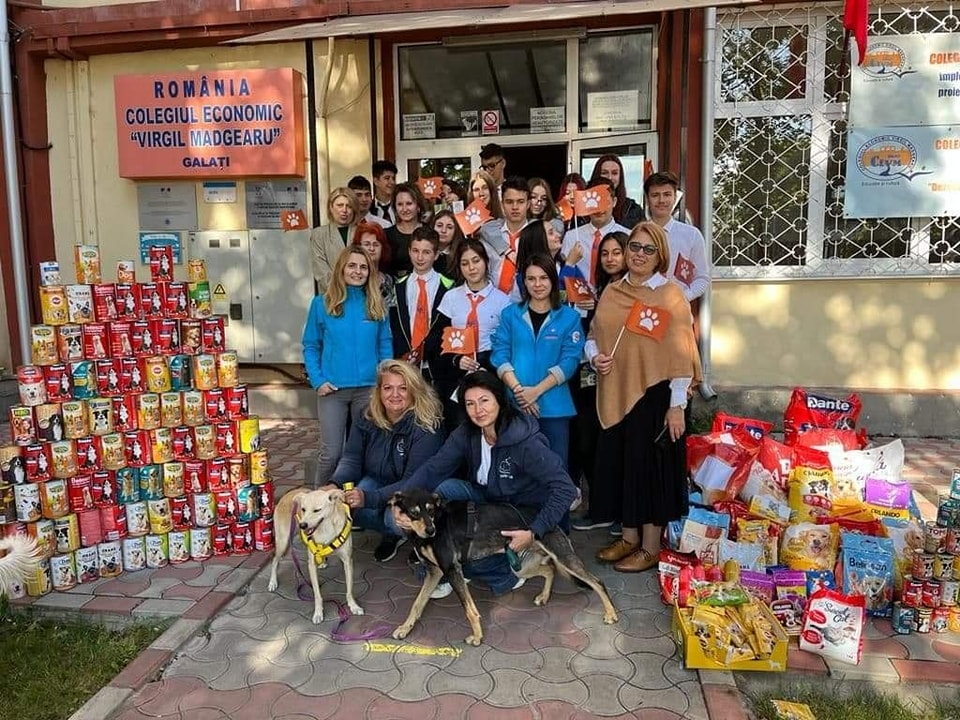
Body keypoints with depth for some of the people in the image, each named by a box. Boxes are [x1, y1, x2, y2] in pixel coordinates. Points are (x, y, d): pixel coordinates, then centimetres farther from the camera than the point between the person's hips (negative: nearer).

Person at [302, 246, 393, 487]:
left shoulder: (376, 305, 6)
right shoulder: (322, 303, 0)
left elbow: (385, 345, 8)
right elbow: (310, 346, 3)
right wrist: (317, 381, -7)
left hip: (370, 388, 2)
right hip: (333, 389, -2)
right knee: (331, 452, -2)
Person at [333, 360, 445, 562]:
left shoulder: (426, 426, -26)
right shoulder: (367, 418, -10)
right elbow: (351, 459, -7)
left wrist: (369, 498, -40)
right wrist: (335, 484, -30)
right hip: (377, 481, 5)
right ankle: (390, 533, 6)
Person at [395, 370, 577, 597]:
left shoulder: (525, 441, -27)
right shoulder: (466, 433, -10)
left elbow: (564, 488, -28)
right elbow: (434, 468, -17)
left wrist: (534, 533, -32)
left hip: (524, 512, -5)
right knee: (447, 489, -22)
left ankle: (509, 574, 5)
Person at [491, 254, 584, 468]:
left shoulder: (569, 317, 4)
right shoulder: (510, 314, 7)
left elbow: (570, 361, -4)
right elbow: (499, 355, 1)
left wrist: (536, 390, -14)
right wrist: (518, 390, -13)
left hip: (554, 405, -1)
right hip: (515, 403, 1)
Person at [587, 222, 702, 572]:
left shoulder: (670, 295, -8)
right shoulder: (612, 292, 9)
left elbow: (681, 355, -11)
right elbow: (594, 334, 17)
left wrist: (677, 405, -13)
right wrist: (594, 356, -6)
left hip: (654, 395, -6)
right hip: (616, 394, 6)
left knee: (650, 465, 3)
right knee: (619, 462, 13)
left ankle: (651, 546, 17)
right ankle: (629, 537, 29)